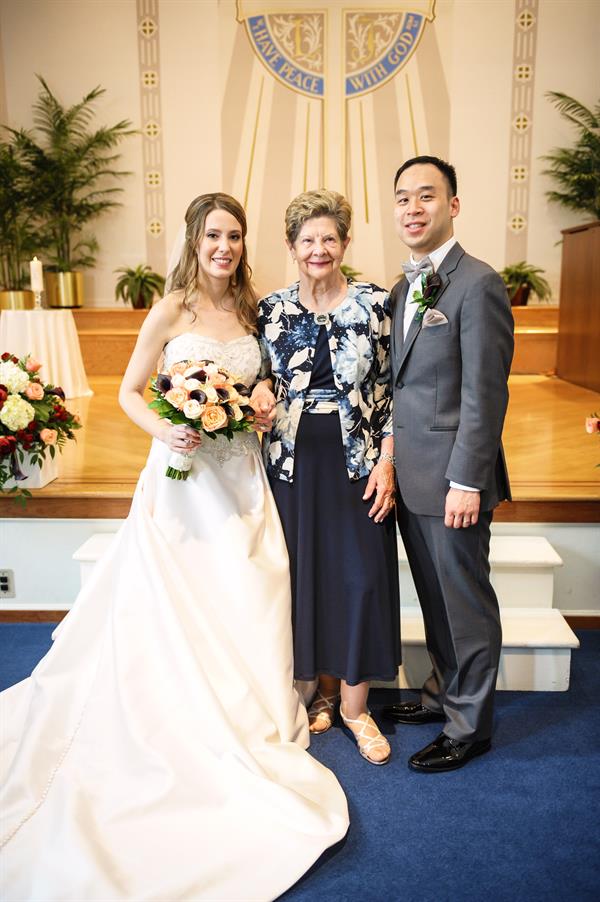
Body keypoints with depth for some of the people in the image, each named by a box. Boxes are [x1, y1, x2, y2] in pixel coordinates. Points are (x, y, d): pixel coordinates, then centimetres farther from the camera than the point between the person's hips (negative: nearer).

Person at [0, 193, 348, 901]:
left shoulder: (250, 309, 10)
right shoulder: (171, 310, -5)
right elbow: (129, 392, -2)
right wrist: (164, 429, -20)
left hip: (243, 476, 5)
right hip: (185, 477, -4)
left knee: (247, 606, 9)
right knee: (181, 611, 2)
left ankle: (247, 725, 28)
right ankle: (190, 734, 21)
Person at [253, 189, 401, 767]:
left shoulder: (374, 303, -2)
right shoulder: (271, 309, 5)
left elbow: (392, 389, -2)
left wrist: (385, 462, -9)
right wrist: (262, 390, -9)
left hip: (357, 461, -2)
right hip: (294, 460, 2)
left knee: (361, 577, 0)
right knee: (306, 573, 8)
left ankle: (355, 703, 19)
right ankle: (324, 690, 28)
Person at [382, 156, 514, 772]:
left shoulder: (477, 284, -13)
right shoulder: (403, 290, 13)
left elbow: (484, 393, -17)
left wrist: (467, 481, -19)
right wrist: (392, 463, 11)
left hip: (452, 477, -8)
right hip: (410, 477, 8)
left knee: (465, 602, 7)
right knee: (434, 598, 20)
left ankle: (470, 725, 25)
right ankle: (444, 693, 39)